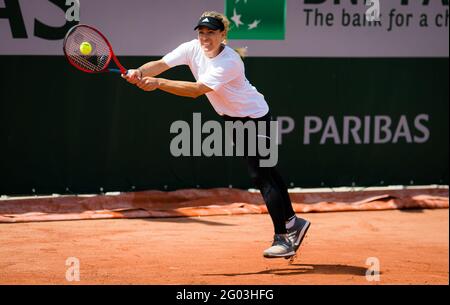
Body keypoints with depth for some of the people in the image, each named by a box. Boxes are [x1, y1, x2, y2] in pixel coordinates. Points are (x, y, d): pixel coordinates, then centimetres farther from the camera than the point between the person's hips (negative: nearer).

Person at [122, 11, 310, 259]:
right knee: (266, 173, 14)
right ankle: (292, 222, 26)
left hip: (254, 117, -8)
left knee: (261, 176, -11)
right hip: (232, 117, 8)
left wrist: (158, 83, -43)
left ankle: (284, 239, -6)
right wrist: (139, 73, -40)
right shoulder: (192, 48, -9)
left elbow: (196, 90, -37)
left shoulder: (230, 62, -31)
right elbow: (161, 64, -19)